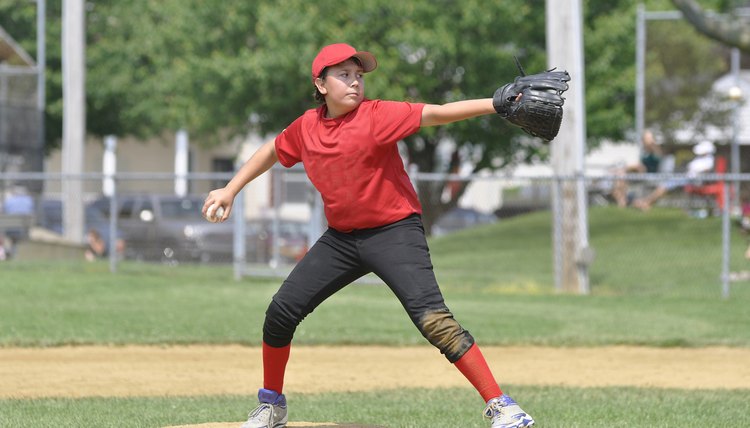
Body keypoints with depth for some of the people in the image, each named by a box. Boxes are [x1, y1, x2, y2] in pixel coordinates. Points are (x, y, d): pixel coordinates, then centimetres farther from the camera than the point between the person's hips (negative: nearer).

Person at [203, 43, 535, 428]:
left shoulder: (375, 116, -16)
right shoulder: (306, 128, 1)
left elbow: (433, 114, -28)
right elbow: (272, 152, 22)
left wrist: (498, 104, -40)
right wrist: (230, 190, 21)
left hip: (394, 231, -6)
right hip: (341, 236, 6)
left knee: (432, 317, -22)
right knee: (281, 311, 5)